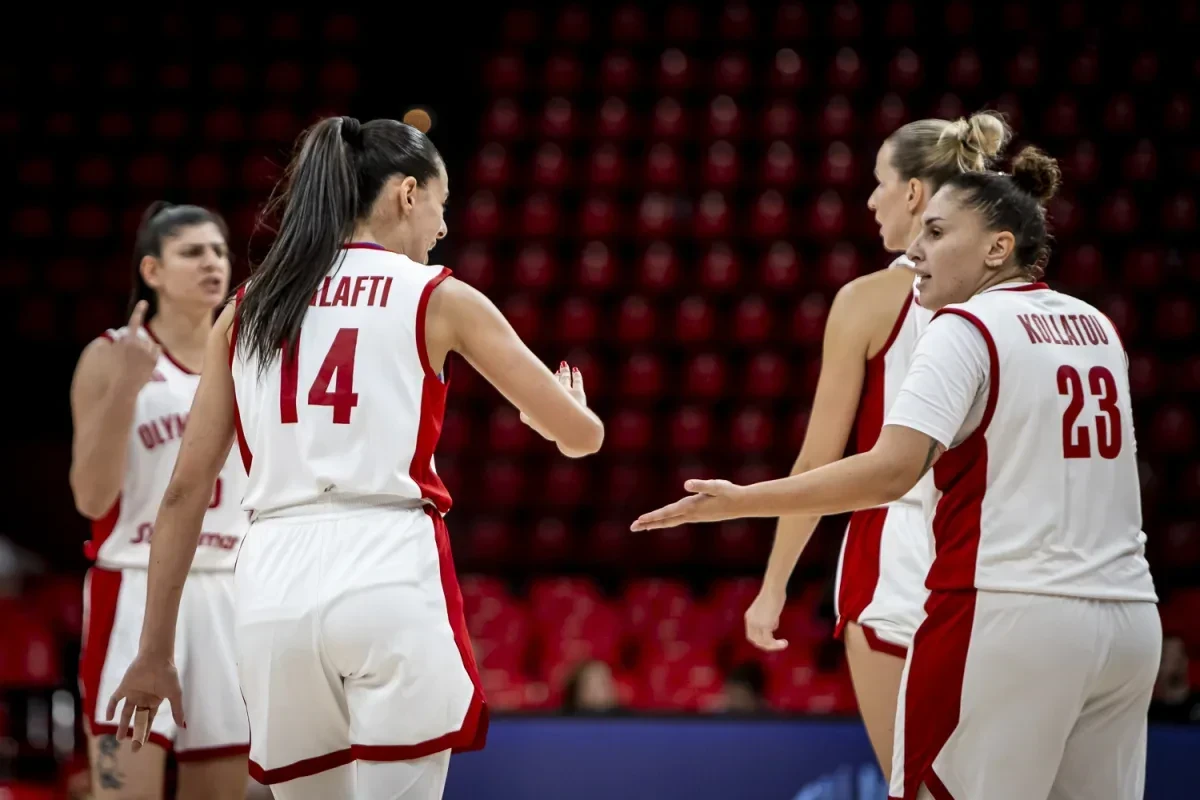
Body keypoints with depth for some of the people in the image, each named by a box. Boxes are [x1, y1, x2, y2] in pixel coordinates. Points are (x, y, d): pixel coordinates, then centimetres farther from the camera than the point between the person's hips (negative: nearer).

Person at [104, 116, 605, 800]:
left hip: (276, 592, 4)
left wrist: (155, 652, 15)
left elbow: (186, 491, 12)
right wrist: (568, 405, 31)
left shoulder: (247, 310, 14)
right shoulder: (439, 299, 5)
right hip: (391, 582, -4)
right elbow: (581, 436, 7)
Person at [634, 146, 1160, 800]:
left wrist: (738, 501, -15)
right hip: (1128, 619, 7)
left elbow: (891, 471, -18)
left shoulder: (966, 328, -6)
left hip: (1010, 616, -7)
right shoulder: (1096, 328, 14)